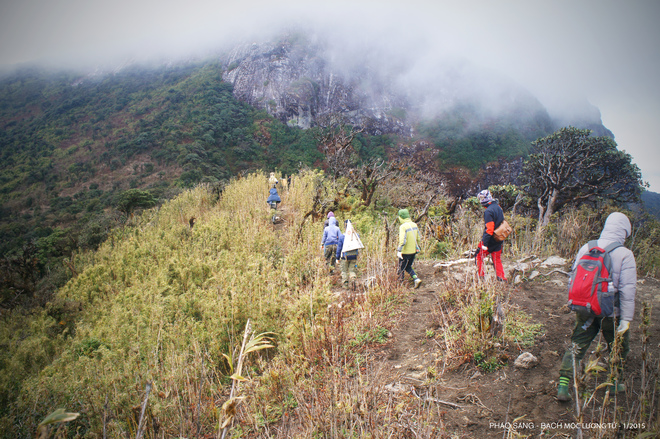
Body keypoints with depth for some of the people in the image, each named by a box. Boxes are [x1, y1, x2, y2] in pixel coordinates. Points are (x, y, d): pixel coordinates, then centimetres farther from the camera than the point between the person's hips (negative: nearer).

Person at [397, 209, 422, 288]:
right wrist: (418, 246, 24)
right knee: (408, 267, 21)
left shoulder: (403, 227, -19)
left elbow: (403, 240, -29)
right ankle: (416, 279, 5)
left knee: (401, 268, 10)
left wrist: (399, 251, -30)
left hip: (405, 252, -7)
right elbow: (418, 238, 11)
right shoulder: (414, 225, 3)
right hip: (413, 251, 7)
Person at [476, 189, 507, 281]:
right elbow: (501, 222, 17)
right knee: (497, 259, 14)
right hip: (499, 239, 8)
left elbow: (489, 229, -24)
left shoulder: (488, 211, -21)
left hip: (490, 239, -8)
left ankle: (480, 277, 9)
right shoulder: (498, 207, 6)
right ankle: (502, 279, 13)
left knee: (479, 256, 7)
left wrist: (484, 243, -22)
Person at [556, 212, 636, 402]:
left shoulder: (585, 248, -2)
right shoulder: (624, 255, -14)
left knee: (577, 347, 11)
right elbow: (628, 290, -15)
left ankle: (563, 386, 7)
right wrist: (626, 318, -10)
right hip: (611, 313, -3)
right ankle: (614, 384, 37)